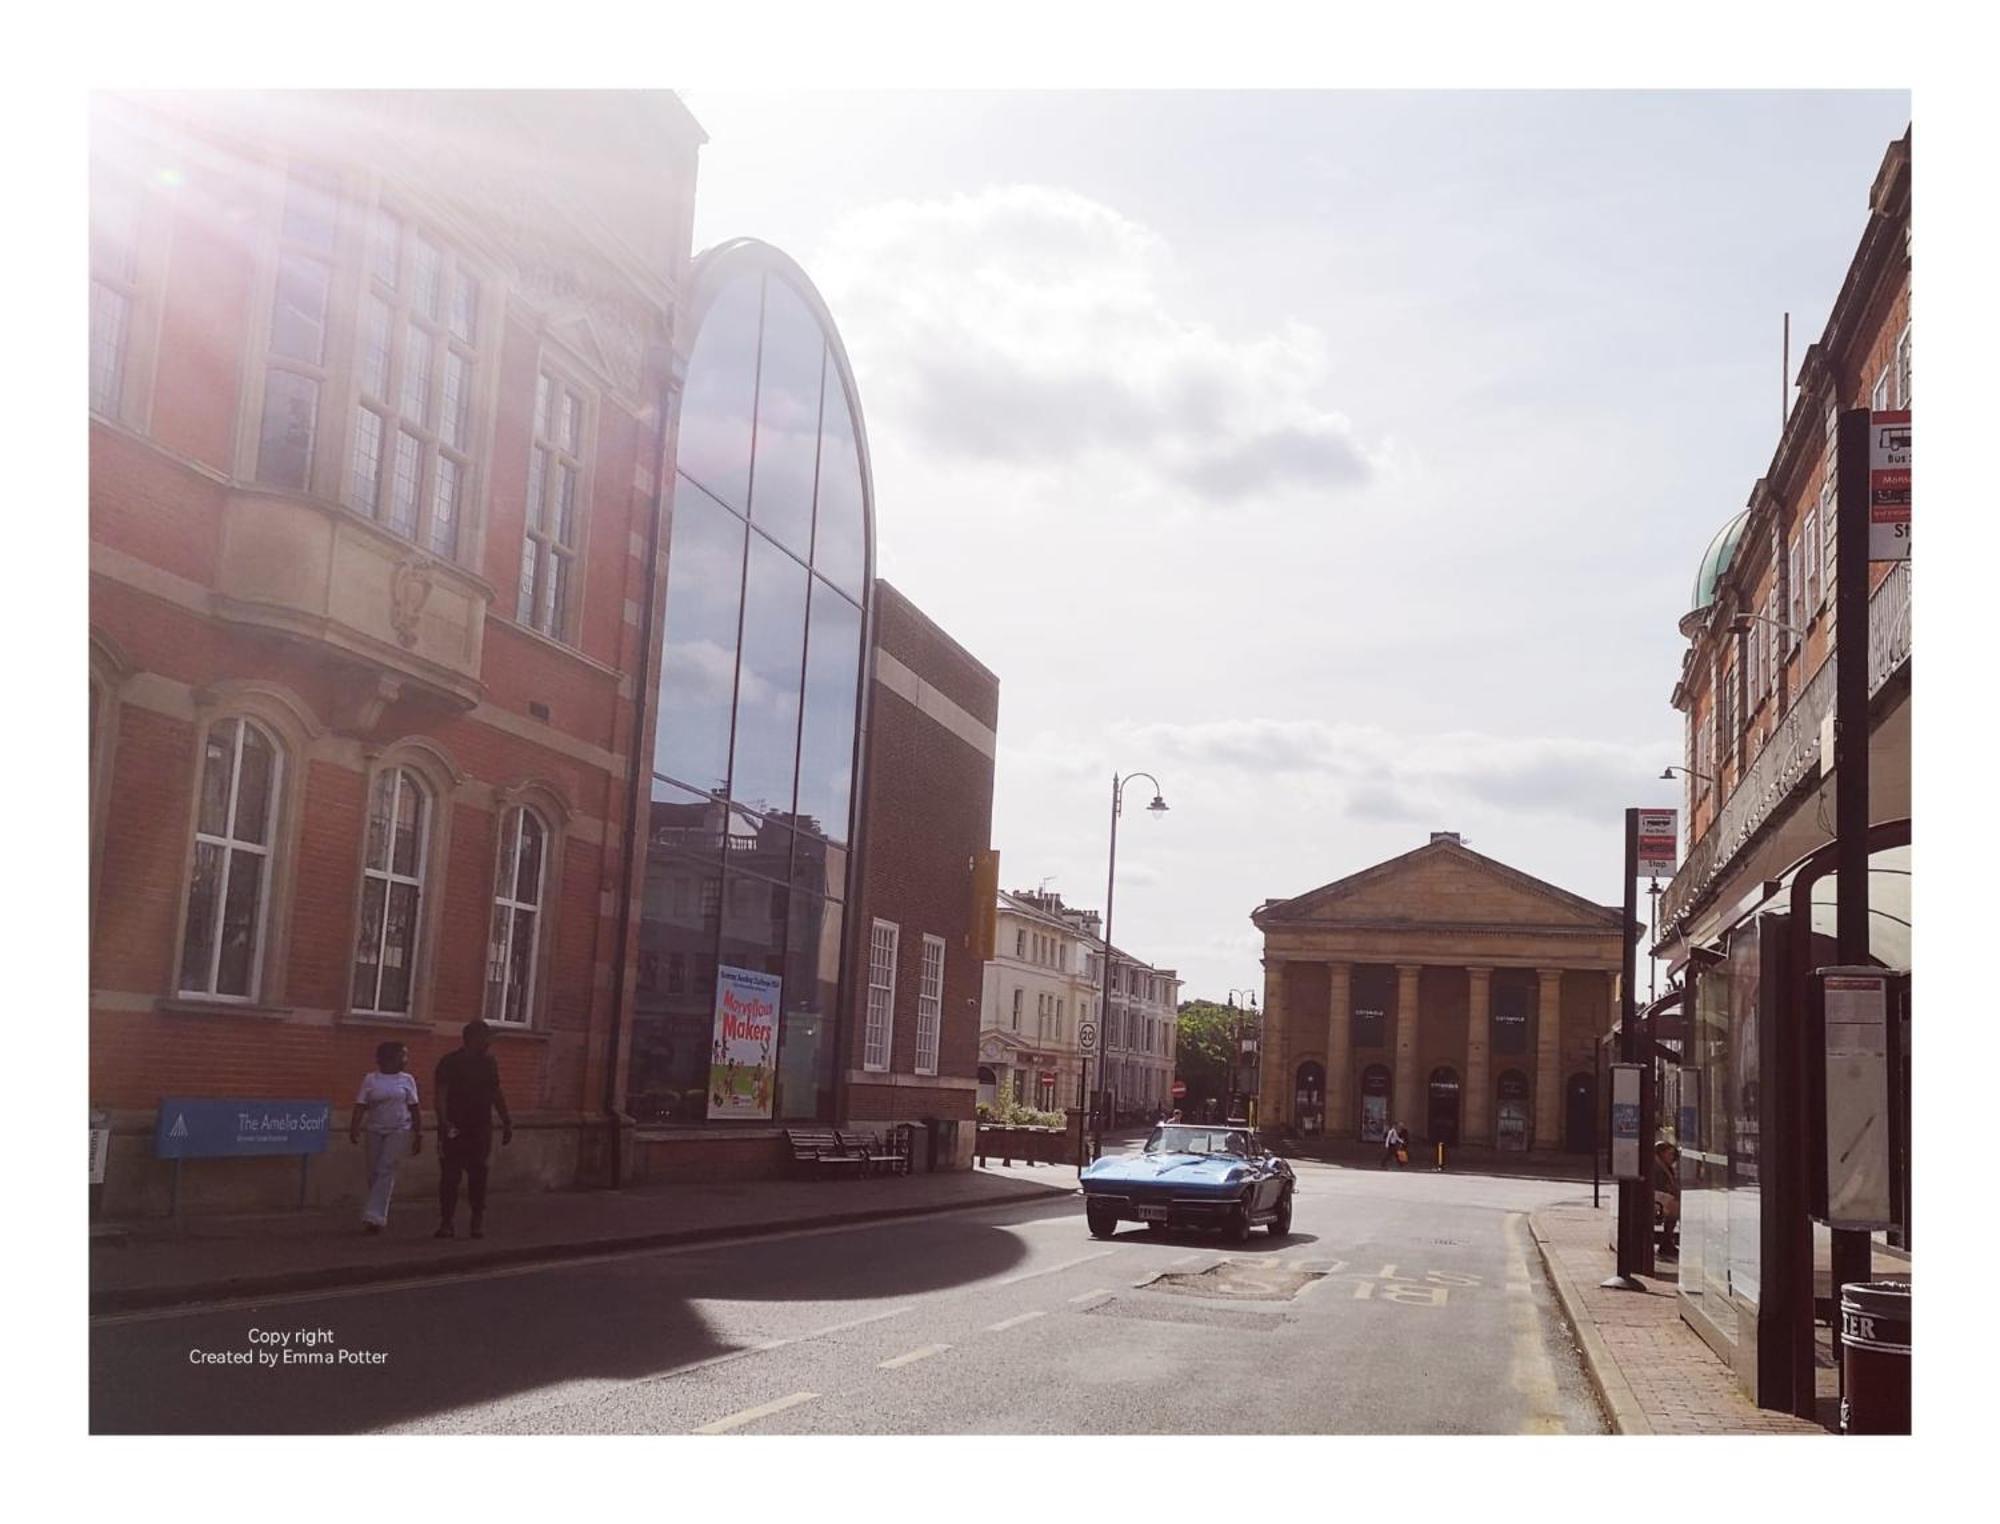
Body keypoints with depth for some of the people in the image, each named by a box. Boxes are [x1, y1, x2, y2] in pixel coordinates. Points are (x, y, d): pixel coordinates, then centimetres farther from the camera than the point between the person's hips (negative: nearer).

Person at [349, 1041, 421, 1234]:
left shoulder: (407, 1080, 4)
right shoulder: (370, 1080, 3)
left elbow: (415, 1109, 7)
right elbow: (360, 1107, -2)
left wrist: (419, 1135, 5)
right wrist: (354, 1128, -15)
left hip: (399, 1131, -1)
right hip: (376, 1131, 1)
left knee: (385, 1172, -12)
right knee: (374, 1174, 4)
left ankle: (374, 1217, -14)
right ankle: (381, 1216, 20)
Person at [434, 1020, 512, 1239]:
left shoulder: (488, 1063, 12)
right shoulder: (450, 1062, -4)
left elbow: (496, 1094, 20)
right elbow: (441, 1095, -11)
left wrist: (506, 1121, 18)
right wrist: (444, 1122, -24)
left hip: (480, 1129, 4)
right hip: (455, 1129, -3)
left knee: (478, 1174, -1)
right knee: (450, 1175, -1)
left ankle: (478, 1220, 5)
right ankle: (447, 1222, 6)